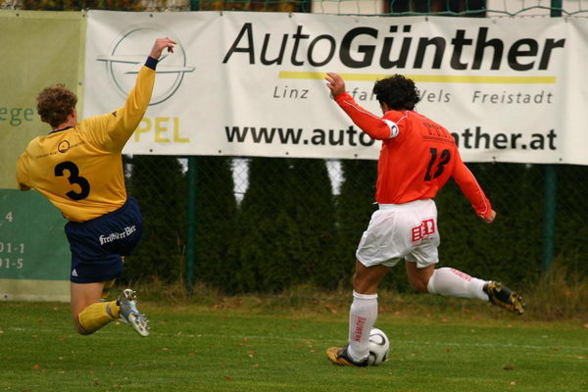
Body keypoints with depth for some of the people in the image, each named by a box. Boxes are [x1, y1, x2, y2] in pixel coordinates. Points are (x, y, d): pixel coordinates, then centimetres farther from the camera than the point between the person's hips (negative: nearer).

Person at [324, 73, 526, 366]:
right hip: (426, 215, 7)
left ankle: (355, 354, 18)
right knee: (424, 279, 26)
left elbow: (378, 128, -36)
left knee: (364, 283, 10)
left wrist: (342, 97, -39)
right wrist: (485, 210, 27)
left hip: (393, 216, -7)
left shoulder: (401, 121, -12)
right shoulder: (442, 133, 10)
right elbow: (464, 177, 14)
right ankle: (487, 289, 5)